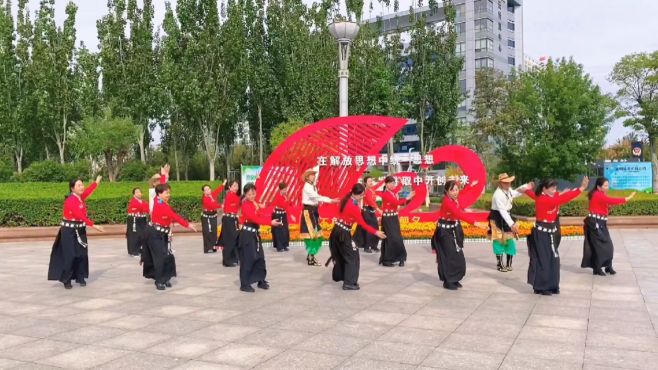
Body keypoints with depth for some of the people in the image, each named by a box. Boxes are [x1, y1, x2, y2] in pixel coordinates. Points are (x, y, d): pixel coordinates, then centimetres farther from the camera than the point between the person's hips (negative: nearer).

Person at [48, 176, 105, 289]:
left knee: (82, 254, 7)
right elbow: (80, 216, -29)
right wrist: (93, 225, -32)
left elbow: (88, 191, 25)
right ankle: (66, 280, 5)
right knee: (70, 255, -7)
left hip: (80, 230, 8)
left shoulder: (80, 197, 3)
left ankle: (80, 278, 18)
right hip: (69, 231, -8)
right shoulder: (70, 200, -22)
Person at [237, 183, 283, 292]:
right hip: (247, 234, -8)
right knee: (247, 259, -5)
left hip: (255, 233, 8)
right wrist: (270, 222, -29)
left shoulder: (256, 204, 13)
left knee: (260, 258, 12)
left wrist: (273, 221, -14)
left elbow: (261, 216, 3)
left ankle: (261, 281, 24)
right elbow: (255, 218, -24)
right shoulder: (246, 205, -13)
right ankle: (244, 284, 3)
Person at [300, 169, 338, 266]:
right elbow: (317, 196, -26)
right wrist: (330, 200, -29)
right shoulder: (307, 187, -15)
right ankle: (311, 259, -6)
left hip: (313, 211, 9)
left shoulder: (313, 186, 15)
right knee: (311, 234, -9)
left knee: (316, 234, 10)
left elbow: (316, 198, 7)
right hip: (308, 211, -9)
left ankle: (310, 255, 21)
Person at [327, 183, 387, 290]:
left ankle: (338, 276, 40)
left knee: (341, 254, 24)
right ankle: (349, 283, -7)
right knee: (352, 256, -5)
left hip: (337, 230, 9)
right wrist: (376, 232, -15)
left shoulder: (347, 200, 3)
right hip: (343, 233, -9)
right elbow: (363, 224, -19)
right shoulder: (353, 207, -22)